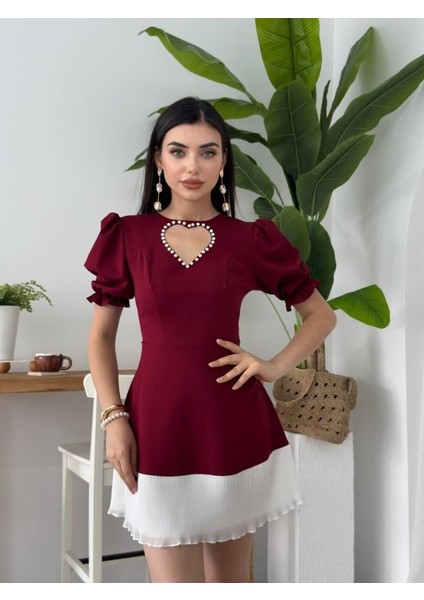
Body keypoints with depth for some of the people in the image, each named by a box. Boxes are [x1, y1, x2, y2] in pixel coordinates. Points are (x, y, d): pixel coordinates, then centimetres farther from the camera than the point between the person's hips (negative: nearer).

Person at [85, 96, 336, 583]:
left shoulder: (252, 239, 2)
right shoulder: (128, 235, 2)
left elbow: (321, 315, 11)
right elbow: (101, 334, 8)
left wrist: (276, 366, -3)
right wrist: (113, 416, -3)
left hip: (235, 425, 1)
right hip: (158, 424, -1)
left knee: (230, 579, 15)